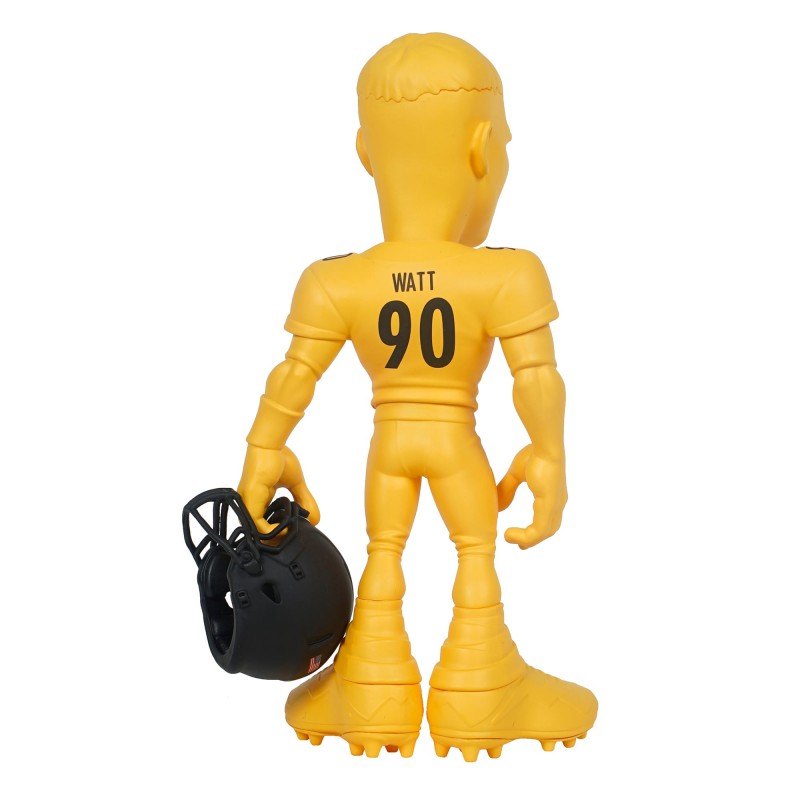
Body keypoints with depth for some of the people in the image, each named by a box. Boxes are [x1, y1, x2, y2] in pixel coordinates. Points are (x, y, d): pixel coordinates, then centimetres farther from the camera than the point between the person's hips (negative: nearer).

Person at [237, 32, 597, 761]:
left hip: (388, 447, 2)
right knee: (478, 552, 13)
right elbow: (538, 378, -17)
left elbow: (294, 378, -6)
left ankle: (375, 697, 25)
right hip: (457, 447, -2)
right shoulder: (506, 278, -17)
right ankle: (477, 696, 21)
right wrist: (547, 455, -4)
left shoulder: (336, 283, -10)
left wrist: (266, 453, 4)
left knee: (383, 553, 15)